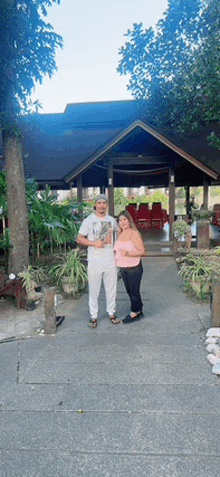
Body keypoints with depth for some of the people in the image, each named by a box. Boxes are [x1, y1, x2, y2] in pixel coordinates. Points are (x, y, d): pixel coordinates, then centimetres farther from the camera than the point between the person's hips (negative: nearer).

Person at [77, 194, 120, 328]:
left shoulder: (112, 220, 9)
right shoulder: (89, 220, -1)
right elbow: (80, 239, -3)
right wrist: (94, 243, -17)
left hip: (110, 259, 3)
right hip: (94, 260, -3)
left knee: (111, 288, 11)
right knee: (94, 289, 3)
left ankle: (111, 312, 27)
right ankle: (93, 316, 17)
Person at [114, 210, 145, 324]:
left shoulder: (134, 234, -14)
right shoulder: (120, 235, 7)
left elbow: (142, 251, -18)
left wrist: (127, 253, -29)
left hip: (134, 268, -7)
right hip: (123, 268, 7)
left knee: (134, 291, 4)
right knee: (129, 291, 15)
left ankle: (134, 313, 22)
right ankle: (139, 311, 31)